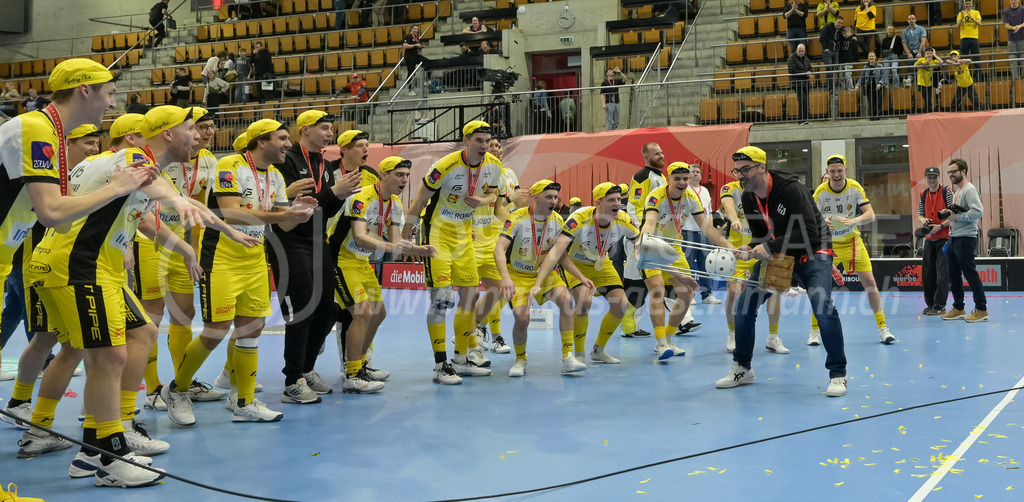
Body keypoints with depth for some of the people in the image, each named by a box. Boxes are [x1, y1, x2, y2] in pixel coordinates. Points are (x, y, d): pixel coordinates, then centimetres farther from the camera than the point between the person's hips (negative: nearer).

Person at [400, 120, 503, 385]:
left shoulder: (494, 166, -5)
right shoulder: (446, 166, -23)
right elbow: (420, 200, -13)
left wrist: (481, 201, -13)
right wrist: (405, 237, -8)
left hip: (464, 234, 7)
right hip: (437, 233, -7)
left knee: (470, 295, 8)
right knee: (441, 297, -12)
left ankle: (461, 360, 21)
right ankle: (440, 366, -5)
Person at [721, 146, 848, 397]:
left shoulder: (790, 188, -26)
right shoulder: (748, 198, -4)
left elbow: (809, 233, -31)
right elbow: (760, 234, 7)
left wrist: (769, 247, -34)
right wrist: (753, 249, -16)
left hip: (810, 254, -6)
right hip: (775, 254, 7)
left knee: (822, 306, -25)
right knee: (744, 302, -2)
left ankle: (838, 374, -10)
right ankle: (742, 369, 14)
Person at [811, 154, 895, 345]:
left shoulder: (855, 188, -12)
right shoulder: (820, 192, -14)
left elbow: (870, 214, -16)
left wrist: (852, 221, -36)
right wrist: (823, 222, -36)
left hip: (852, 241, 1)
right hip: (828, 243, -1)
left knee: (870, 282, -6)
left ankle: (882, 328, 5)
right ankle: (815, 331, 7)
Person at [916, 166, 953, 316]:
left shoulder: (947, 191, -6)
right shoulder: (923, 195, 11)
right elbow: (919, 215, 19)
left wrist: (941, 226, -19)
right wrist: (923, 220, -3)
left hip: (944, 238, -6)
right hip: (929, 239, 6)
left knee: (942, 273, -7)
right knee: (927, 273, 8)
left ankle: (939, 306, -4)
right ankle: (930, 304, 18)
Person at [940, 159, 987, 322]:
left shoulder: (969, 189, -12)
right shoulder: (956, 191, 19)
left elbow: (978, 212, -23)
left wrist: (956, 216, -18)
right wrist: (947, 213, 7)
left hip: (965, 238, -10)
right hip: (953, 238, 10)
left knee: (970, 274, -9)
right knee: (954, 275, 13)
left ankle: (981, 310, -4)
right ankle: (958, 308, 20)